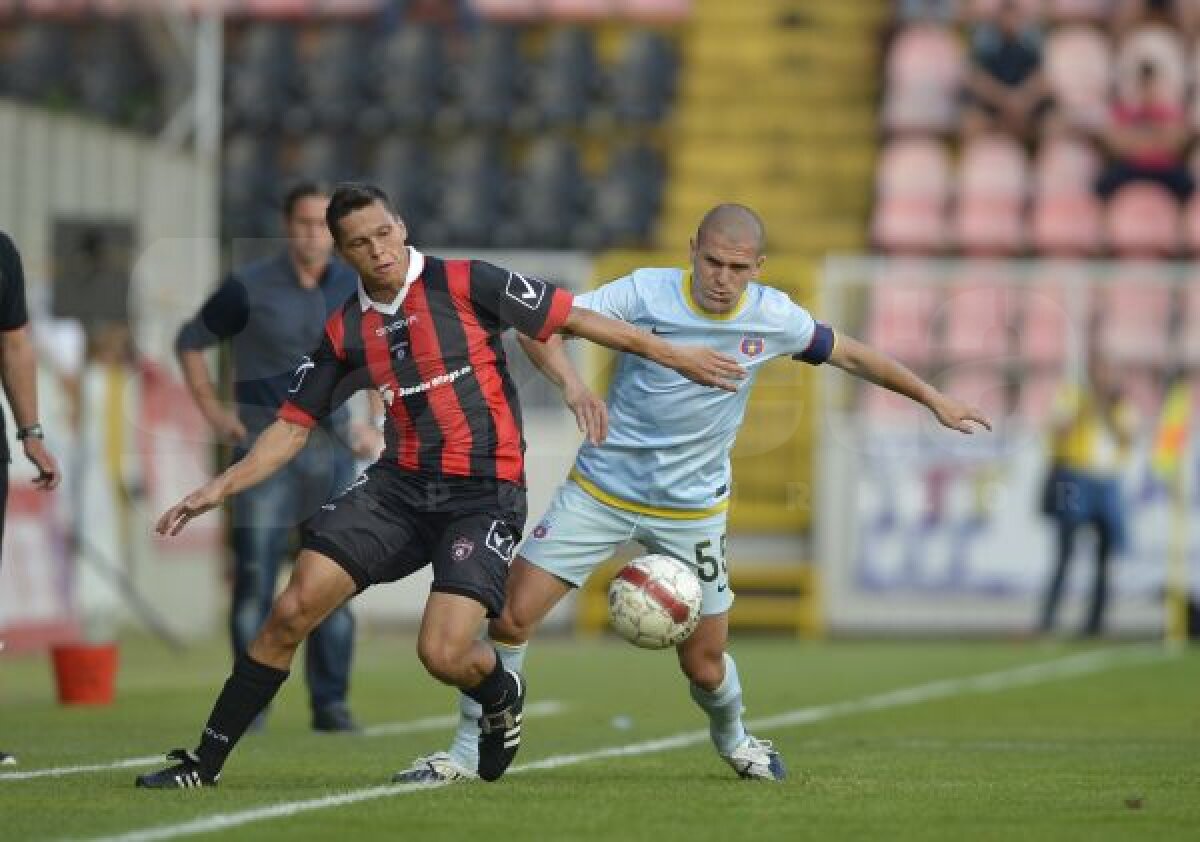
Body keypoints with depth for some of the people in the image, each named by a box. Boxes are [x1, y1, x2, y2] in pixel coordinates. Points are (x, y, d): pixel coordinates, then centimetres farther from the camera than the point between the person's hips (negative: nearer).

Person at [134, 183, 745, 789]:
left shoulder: (465, 284, -7)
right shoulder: (346, 332, 6)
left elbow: (574, 318, -3)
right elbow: (293, 426, 13)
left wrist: (673, 356, -3)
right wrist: (220, 489, 2)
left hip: (484, 494, -4)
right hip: (398, 485, 4)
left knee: (443, 654, -20)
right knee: (290, 613, -9)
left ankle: (503, 698, 18)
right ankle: (203, 762, 2)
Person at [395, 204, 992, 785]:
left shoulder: (774, 317, -7)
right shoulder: (646, 292, -15)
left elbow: (849, 355, 10)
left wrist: (933, 399, 15)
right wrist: (572, 384, -36)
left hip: (692, 509, 1)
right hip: (601, 490, -1)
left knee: (705, 665, 5)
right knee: (511, 616, -12)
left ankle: (733, 741, 40)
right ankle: (466, 753, 4)